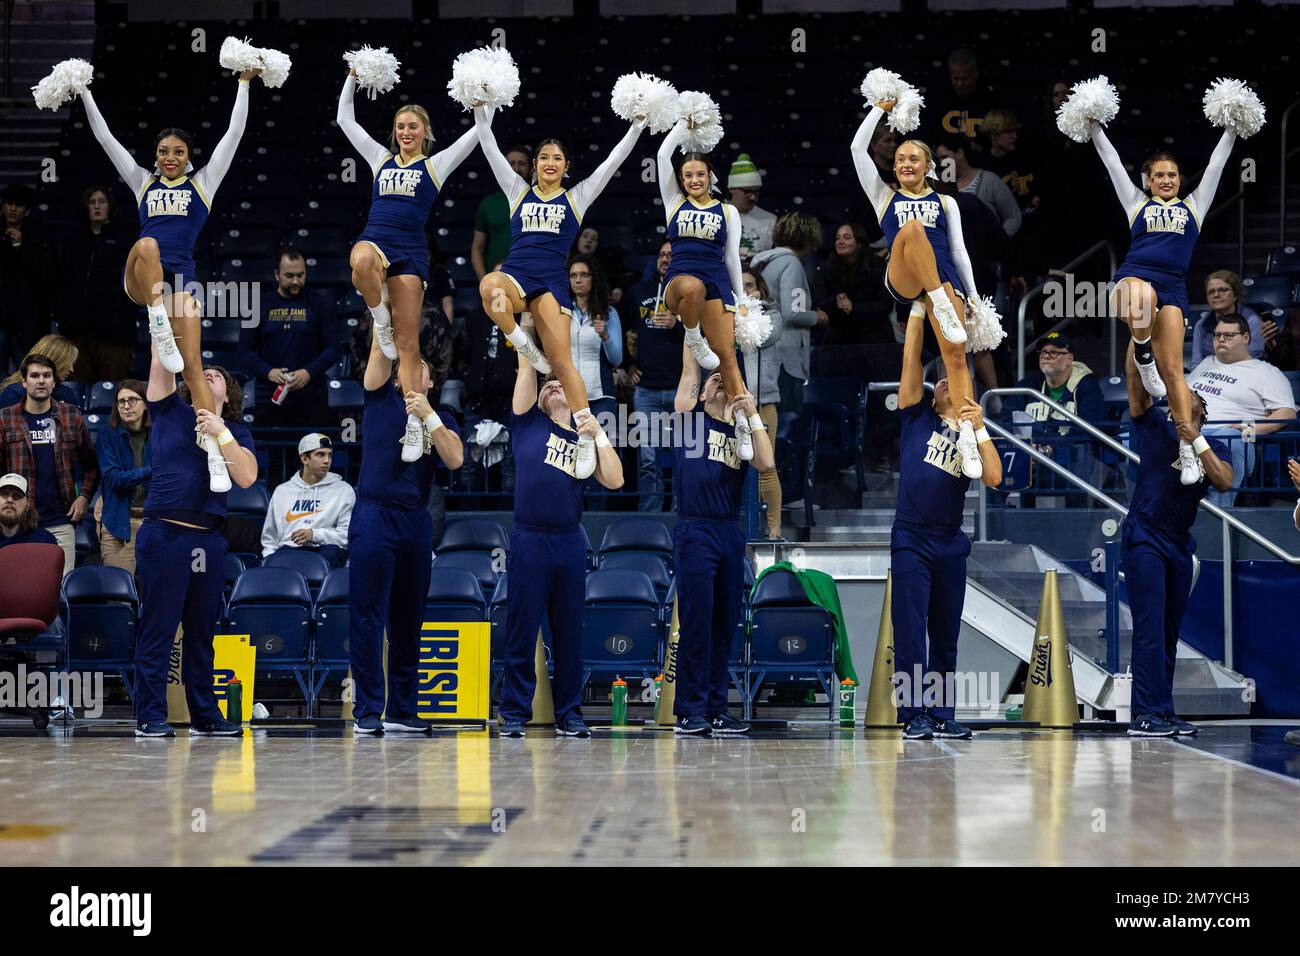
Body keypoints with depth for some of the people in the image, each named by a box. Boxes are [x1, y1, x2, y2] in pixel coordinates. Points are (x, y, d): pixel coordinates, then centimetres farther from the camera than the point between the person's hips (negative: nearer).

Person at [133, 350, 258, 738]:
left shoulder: (236, 431, 13)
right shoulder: (169, 411, 10)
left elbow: (247, 477, -3)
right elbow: (161, 359, 2)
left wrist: (221, 434, -12)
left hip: (209, 539, 3)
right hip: (164, 532, -3)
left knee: (202, 629, 8)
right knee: (158, 626, -3)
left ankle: (205, 715, 14)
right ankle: (150, 716, -2)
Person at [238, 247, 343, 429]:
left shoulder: (322, 303, 3)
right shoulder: (260, 305, 7)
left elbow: (334, 347, 0)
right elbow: (245, 351, 6)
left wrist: (310, 372, -16)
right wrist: (268, 372, -12)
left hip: (311, 400, -1)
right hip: (270, 399, 1)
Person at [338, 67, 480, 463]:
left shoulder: (436, 165, 11)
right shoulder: (380, 159, 19)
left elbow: (478, 131, 7)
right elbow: (345, 119, 24)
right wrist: (353, 77, 19)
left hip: (411, 250, -1)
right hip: (374, 238, 1)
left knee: (408, 344, -4)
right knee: (362, 261, -41)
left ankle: (415, 426, -2)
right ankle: (380, 318, -12)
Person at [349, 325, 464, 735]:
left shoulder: (441, 419, 13)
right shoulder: (381, 398, 8)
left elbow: (455, 459, -4)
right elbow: (381, 345, -2)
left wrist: (427, 414, -12)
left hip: (416, 521, 3)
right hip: (374, 515, -3)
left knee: (408, 620, 8)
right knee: (368, 617, -5)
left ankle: (403, 709, 13)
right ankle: (367, 711, -3)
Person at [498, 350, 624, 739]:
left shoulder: (584, 440, 14)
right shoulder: (529, 422, 9)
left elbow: (614, 480, 1)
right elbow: (526, 367, 3)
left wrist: (599, 434, -3)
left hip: (570, 542, 2)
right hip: (528, 541, -2)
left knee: (569, 633, 7)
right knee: (521, 633, 0)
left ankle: (569, 714, 13)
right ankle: (515, 713, 6)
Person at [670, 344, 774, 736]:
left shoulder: (742, 432, 14)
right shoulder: (691, 417, 7)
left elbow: (766, 464, -3)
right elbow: (690, 368, 0)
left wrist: (752, 414, -4)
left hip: (730, 535, 4)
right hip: (695, 532, -4)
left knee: (724, 626, 6)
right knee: (696, 624, -7)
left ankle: (716, 710, 11)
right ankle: (690, 711, -4)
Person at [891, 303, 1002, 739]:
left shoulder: (973, 437, 11)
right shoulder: (917, 417, 7)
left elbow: (994, 478, -7)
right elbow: (911, 358, -1)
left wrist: (980, 428, -13)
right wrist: (919, 308, -6)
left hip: (950, 544, 3)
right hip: (911, 540, -3)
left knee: (945, 635, 7)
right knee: (910, 630, -7)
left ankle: (943, 714, 11)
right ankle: (913, 714, -6)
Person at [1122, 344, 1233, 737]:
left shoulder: (1214, 448, 11)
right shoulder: (1155, 425, 3)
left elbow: (1224, 482, -8)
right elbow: (1135, 380, -6)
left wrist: (1195, 441, -15)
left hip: (1179, 543, 5)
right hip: (1145, 538, -5)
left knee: (1170, 633, 7)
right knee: (1149, 628, -12)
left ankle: (1163, 712, 11)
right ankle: (1144, 714, -16)